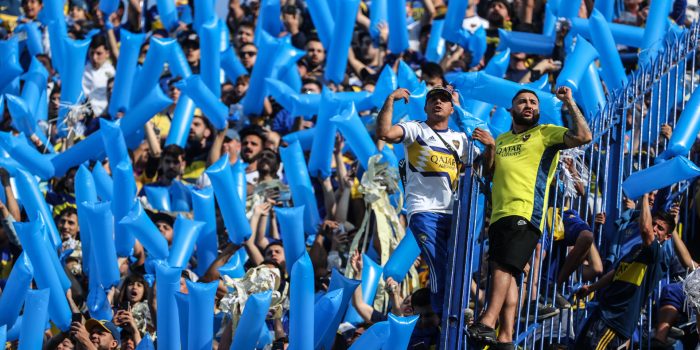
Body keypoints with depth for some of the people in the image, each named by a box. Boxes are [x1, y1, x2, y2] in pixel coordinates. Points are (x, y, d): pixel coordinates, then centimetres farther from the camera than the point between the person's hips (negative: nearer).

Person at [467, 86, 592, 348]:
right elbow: (489, 172, 19)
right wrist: (489, 147, 3)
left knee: (503, 266, -21)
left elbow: (583, 137, -6)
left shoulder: (545, 134, 7)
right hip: (500, 215, 7)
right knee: (506, 275, 3)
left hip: (525, 212, -7)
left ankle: (487, 323, -30)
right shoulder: (502, 140, 26)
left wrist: (569, 103, -7)